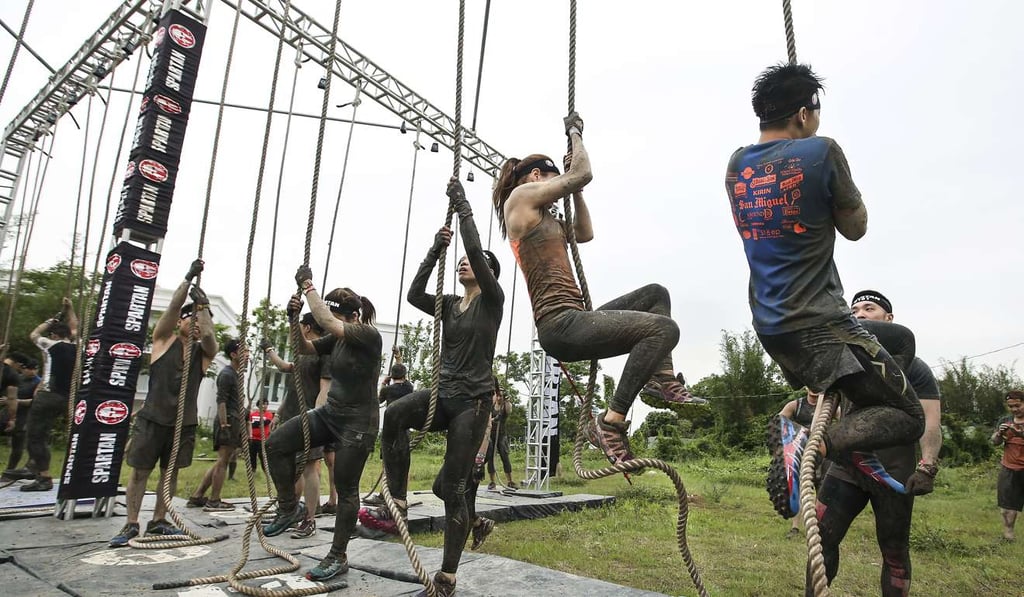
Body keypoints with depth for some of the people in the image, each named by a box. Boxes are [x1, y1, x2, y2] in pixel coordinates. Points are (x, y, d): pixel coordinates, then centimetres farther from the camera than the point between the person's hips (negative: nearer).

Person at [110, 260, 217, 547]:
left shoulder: (203, 351, 6)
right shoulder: (164, 340, 1)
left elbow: (210, 335, -17)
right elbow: (173, 306, -12)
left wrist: (203, 306, -16)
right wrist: (189, 277, -16)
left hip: (185, 422, 2)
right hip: (153, 417, -2)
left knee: (171, 471, 9)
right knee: (140, 471, 2)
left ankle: (158, 521, 21)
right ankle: (131, 525, 13)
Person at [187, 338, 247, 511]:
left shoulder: (235, 374, 20)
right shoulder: (226, 374, -10)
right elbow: (221, 401, -17)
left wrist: (242, 426, 24)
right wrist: (224, 424, -23)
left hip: (234, 421, 10)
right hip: (228, 421, -10)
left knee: (221, 462, 13)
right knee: (223, 461, -4)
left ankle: (196, 497, 19)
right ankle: (213, 502, 3)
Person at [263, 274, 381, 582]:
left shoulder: (369, 335, -19)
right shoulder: (337, 339, 5)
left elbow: (327, 322, -32)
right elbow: (304, 348, 12)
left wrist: (308, 286, -23)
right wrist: (294, 318, -6)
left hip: (358, 422, -8)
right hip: (329, 413, 8)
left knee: (346, 489, 2)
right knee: (276, 443, -4)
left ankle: (338, 557, 18)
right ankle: (289, 508, 12)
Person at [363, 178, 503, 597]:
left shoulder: (492, 299, -1)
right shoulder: (449, 305, 17)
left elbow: (475, 250, -16)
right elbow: (414, 294, 1)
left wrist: (463, 207, -6)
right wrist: (435, 250, -1)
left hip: (473, 400, -5)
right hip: (443, 393, 5)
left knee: (452, 488, -4)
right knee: (395, 414, -29)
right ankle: (396, 507, -22)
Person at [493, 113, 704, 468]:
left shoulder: (538, 218, 26)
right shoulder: (522, 196, -1)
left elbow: (585, 234, 32)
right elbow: (583, 174, -5)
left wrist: (575, 191, 27)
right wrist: (574, 133, 11)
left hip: (571, 322, 10)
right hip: (561, 323, -10)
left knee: (655, 294, 23)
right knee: (664, 328, -22)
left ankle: (662, 380, 10)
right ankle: (611, 422, -19)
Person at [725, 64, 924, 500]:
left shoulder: (736, 164, 8)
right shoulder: (821, 151, -10)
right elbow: (855, 228, 1)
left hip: (769, 327, 8)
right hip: (818, 323, -7)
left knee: (901, 338, 28)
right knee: (908, 416, 6)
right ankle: (817, 444, -19)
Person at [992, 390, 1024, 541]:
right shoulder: (1004, 421, 10)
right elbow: (994, 442, 11)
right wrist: (999, 433, -9)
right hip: (1009, 469, 3)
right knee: (1008, 502, 0)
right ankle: (1008, 532, 3)